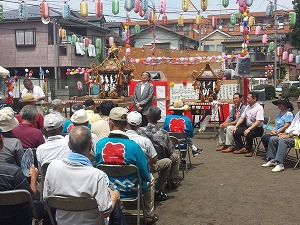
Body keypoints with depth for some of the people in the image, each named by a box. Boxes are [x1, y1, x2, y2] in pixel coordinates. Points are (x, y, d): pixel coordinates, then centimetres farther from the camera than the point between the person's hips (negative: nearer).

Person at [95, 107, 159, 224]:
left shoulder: (99, 144, -16)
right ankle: (149, 215, 40)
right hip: (130, 191, -3)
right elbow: (145, 175, -15)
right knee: (150, 180, 29)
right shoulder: (133, 146, -24)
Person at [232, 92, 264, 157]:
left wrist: (249, 129, -32)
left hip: (257, 129, -8)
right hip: (248, 126, 8)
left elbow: (258, 121, -24)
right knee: (235, 132, -7)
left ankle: (249, 150, -9)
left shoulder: (259, 108, -15)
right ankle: (241, 148, 6)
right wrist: (236, 126, -1)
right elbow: (242, 117, 11)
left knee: (248, 134, -34)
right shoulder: (248, 107, 9)